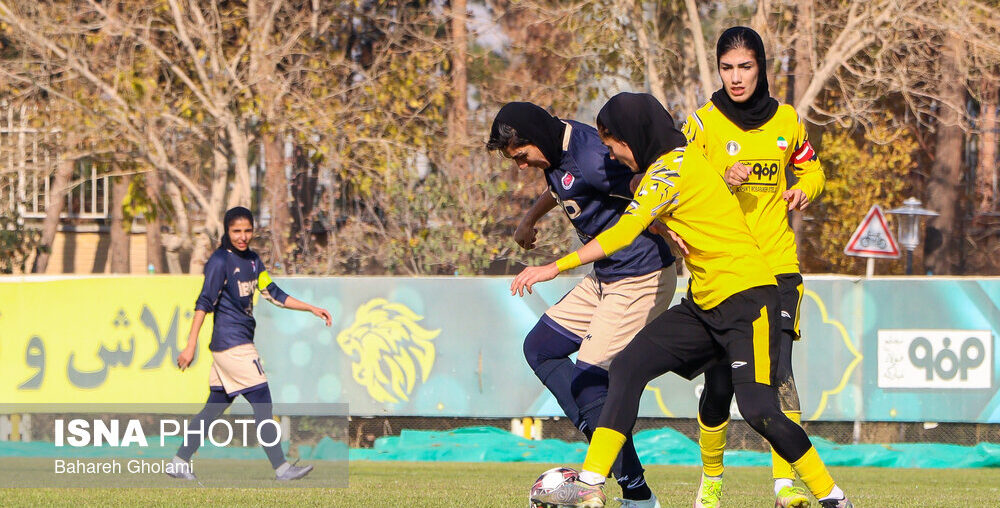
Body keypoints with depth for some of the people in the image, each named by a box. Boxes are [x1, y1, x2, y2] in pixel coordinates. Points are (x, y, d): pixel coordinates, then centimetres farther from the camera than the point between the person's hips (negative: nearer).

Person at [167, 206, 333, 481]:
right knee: (262, 403, -9)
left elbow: (273, 294, 18)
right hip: (232, 343, -9)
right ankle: (281, 467, -9)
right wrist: (191, 346, -23)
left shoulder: (252, 259, 14)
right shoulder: (220, 261, -12)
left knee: (215, 406, 11)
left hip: (241, 341, 9)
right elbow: (204, 303, -17)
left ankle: (180, 463, 16)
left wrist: (312, 309, 13)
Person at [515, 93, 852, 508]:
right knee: (629, 366, -2)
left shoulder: (672, 167, -13)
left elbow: (625, 232, -21)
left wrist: (556, 267, -22)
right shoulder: (680, 163, 15)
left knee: (757, 409, -19)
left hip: (748, 299, -10)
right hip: (704, 303, 10)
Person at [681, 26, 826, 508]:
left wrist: (803, 190, 1)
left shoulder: (786, 120, 9)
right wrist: (724, 183, -20)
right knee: (719, 382, -2)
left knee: (778, 372, -16)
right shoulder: (702, 122, 0)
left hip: (776, 266, 1)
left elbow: (811, 168, 24)